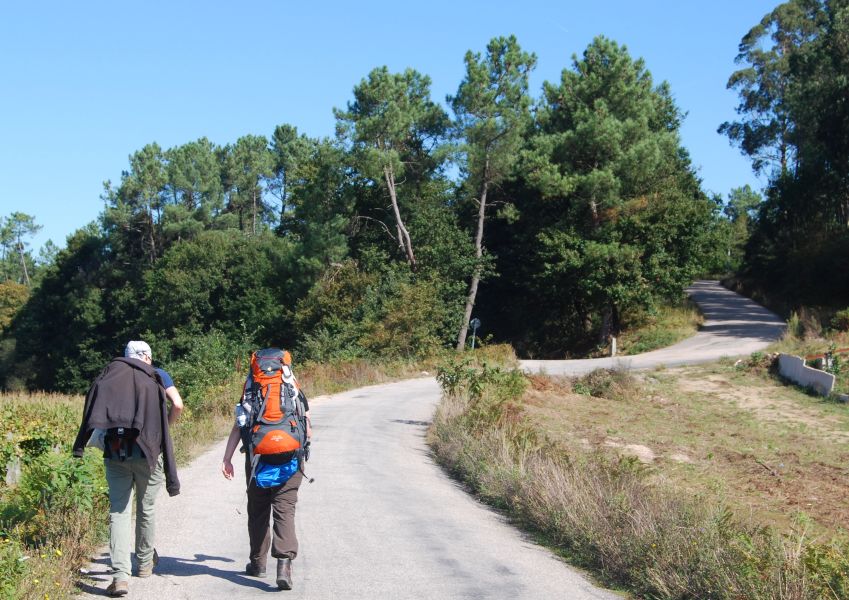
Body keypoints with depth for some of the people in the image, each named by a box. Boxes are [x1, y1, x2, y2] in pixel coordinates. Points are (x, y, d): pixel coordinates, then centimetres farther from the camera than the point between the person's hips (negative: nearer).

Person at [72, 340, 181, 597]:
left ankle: (120, 575, -9)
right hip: (148, 451, -1)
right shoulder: (157, 375, 9)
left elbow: (93, 408, 3)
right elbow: (177, 404, -3)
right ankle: (145, 563, 34)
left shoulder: (110, 373, 12)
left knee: (118, 511, 2)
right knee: (146, 509, 16)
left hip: (115, 453, 1)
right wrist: (165, 426, 10)